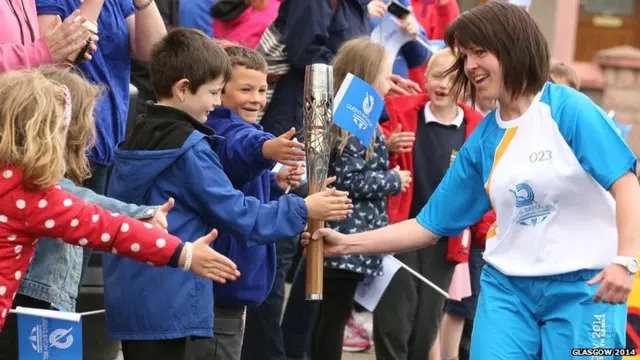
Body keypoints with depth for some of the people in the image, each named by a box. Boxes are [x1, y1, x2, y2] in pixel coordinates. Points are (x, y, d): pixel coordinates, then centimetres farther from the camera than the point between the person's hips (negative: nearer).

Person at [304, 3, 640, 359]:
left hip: (583, 287, -5)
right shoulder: (482, 141, 7)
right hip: (507, 287, 5)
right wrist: (347, 243, 2)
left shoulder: (568, 109, -10)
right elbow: (431, 225, 10)